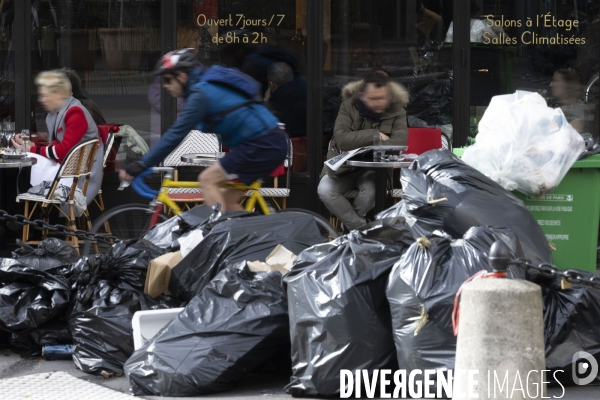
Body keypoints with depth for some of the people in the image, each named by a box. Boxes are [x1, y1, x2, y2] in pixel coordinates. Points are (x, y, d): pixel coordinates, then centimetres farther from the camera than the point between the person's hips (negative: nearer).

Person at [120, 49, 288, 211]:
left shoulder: (201, 93, -14)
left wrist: (142, 165, -16)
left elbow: (177, 134, -17)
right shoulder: (210, 84, 17)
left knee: (208, 180, -7)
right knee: (228, 200, 13)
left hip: (262, 145, -10)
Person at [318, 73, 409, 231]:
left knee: (371, 190, -34)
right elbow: (341, 138, -18)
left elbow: (398, 142, -19)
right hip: (344, 166, 1)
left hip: (374, 169, -1)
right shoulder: (349, 106, -5)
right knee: (325, 190, -26)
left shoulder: (397, 111, -4)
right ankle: (360, 227, -10)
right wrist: (374, 135, -19)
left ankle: (350, 223, -2)